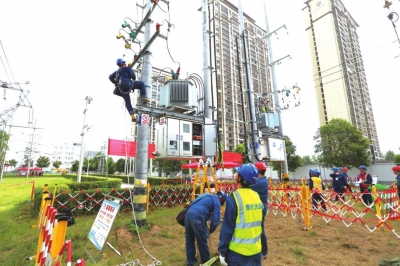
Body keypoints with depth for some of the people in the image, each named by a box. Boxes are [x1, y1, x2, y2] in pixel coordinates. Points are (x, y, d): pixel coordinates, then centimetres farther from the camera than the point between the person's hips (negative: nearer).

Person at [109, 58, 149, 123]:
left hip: (121, 88, 5)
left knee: (127, 102, 12)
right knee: (141, 83, 14)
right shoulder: (127, 68, 12)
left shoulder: (117, 71, 28)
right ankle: (143, 97, -3)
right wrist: (134, 79, 17)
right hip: (128, 84, -5)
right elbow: (133, 75, -3)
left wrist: (116, 83, 25)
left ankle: (132, 115, -4)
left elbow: (110, 77, 20)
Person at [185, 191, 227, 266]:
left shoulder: (207, 197, 30)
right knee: (202, 241, 13)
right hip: (197, 216, -8)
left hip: (188, 214, 8)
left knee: (189, 240, 21)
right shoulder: (217, 201, 7)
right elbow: (215, 219, 2)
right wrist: (210, 231, 18)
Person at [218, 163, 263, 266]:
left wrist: (222, 252, -6)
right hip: (256, 251, 6)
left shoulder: (234, 198, -19)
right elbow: (259, 224, 10)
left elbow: (227, 229, -14)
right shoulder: (257, 196, -1)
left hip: (238, 252, -5)